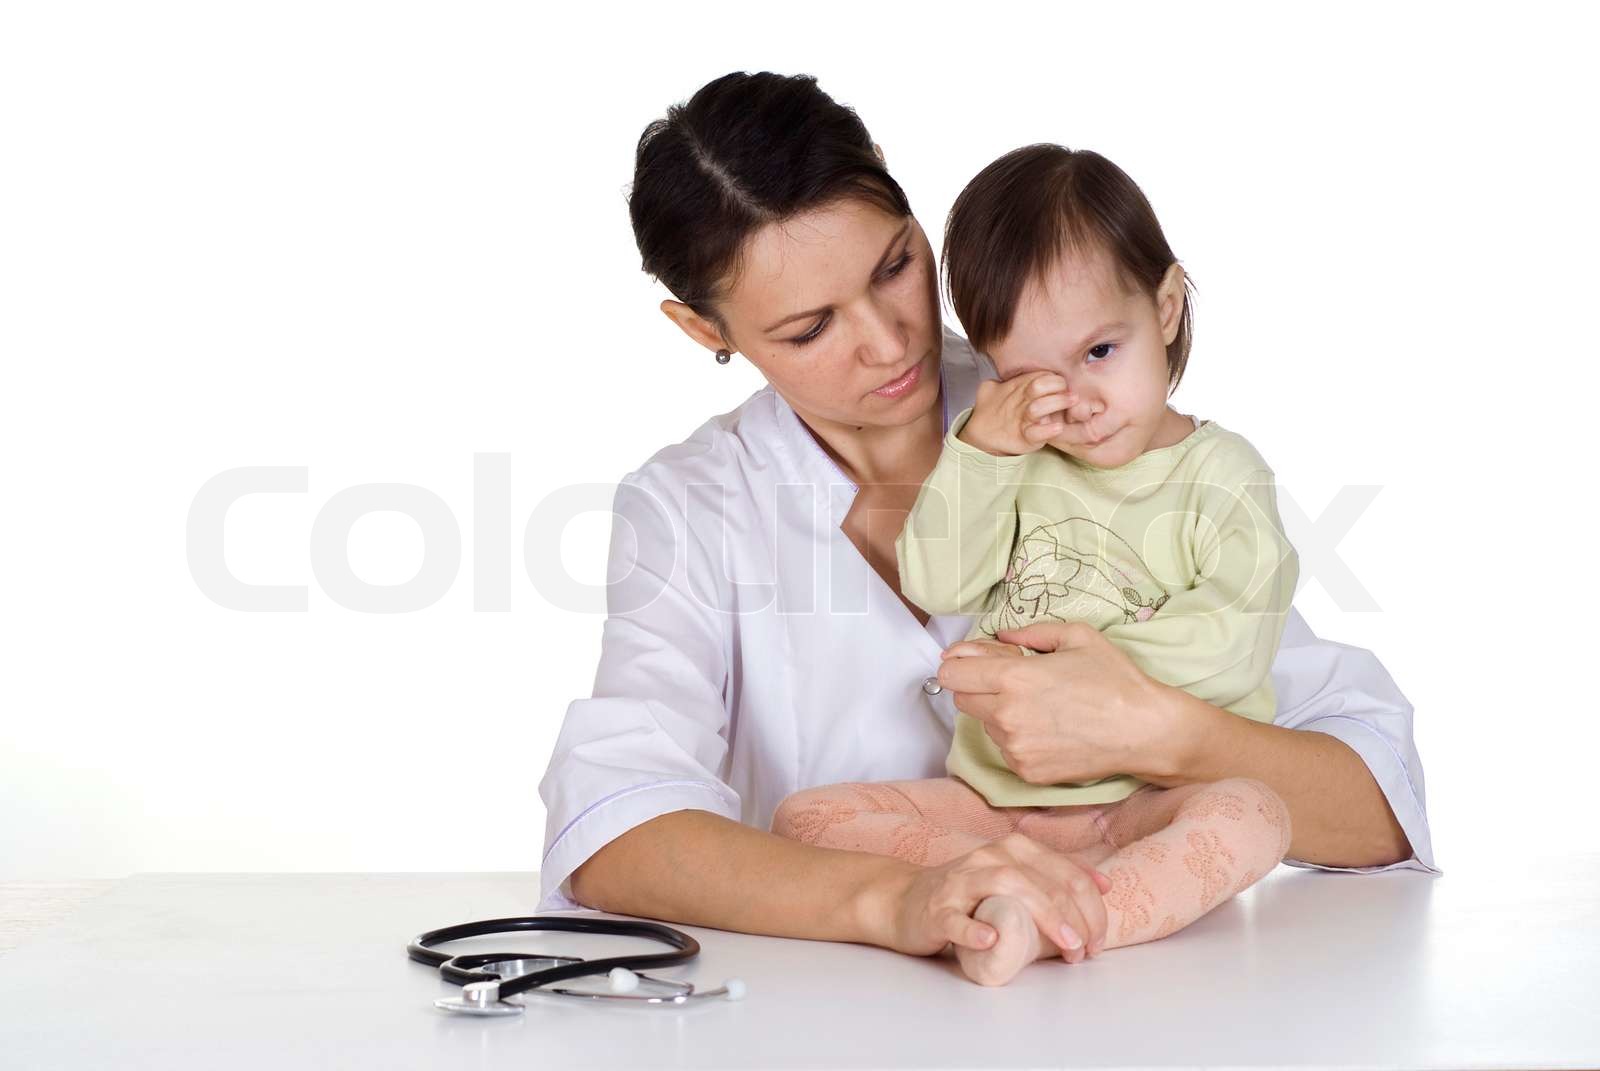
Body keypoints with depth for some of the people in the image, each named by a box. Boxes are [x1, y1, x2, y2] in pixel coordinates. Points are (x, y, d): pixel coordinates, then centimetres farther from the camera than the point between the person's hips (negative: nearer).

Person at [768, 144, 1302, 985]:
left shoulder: (1221, 476, -1)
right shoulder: (1012, 462, 11)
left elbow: (1233, 649, -12)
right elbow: (935, 586, -1)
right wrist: (980, 450, -12)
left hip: (1149, 799, -4)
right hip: (991, 793, 4)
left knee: (1249, 818, -35)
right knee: (804, 818, -16)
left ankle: (1040, 922, -49)